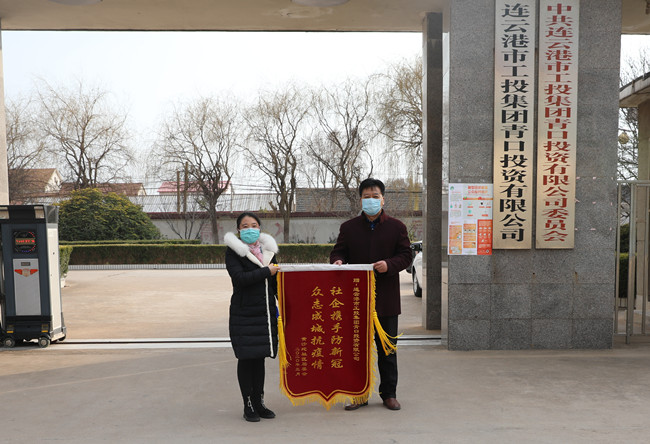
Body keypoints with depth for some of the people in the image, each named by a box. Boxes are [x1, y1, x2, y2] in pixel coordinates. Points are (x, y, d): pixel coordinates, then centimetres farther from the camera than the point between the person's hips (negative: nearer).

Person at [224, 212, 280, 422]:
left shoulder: (268, 249, 12)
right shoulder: (233, 251, -4)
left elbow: (276, 282, 17)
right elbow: (239, 278, -19)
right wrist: (267, 271, -13)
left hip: (265, 311, 5)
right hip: (243, 313, -4)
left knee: (260, 357, 11)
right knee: (246, 357, 1)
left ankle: (259, 402, 22)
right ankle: (248, 406, 13)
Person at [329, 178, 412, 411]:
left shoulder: (396, 227, 5)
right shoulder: (348, 227, 7)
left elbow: (405, 255, 2)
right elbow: (338, 251, 10)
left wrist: (389, 265, -17)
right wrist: (338, 261, -14)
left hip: (386, 298, -1)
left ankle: (389, 393, 20)